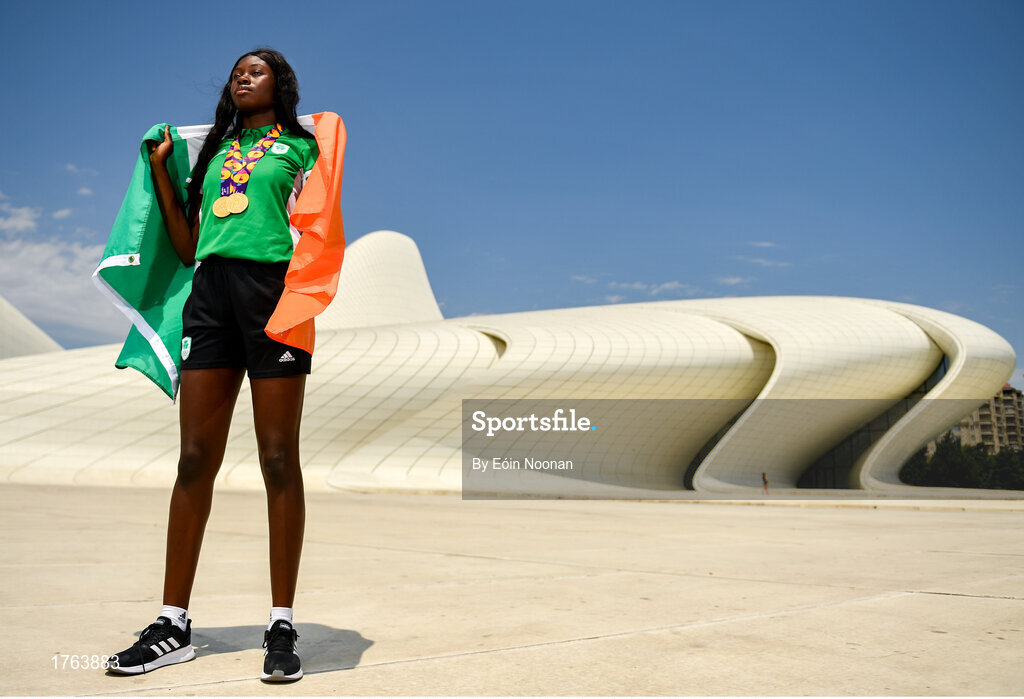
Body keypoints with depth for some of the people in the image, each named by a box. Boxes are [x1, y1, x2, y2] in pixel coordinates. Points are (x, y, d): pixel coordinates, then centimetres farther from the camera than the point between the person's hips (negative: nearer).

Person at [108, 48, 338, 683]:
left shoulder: (300, 144, 13)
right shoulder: (215, 150, 25)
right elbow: (187, 246, 21)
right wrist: (161, 170, 20)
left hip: (273, 285, -4)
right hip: (210, 289, 5)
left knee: (278, 458, -5)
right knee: (196, 459, 1)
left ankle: (282, 627, 3)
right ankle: (174, 625, 8)